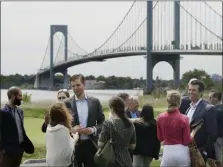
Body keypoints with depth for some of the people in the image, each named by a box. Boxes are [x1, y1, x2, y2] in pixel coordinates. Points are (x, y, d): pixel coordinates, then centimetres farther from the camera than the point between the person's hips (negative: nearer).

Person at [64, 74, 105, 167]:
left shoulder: (95, 102, 4)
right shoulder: (67, 103, 1)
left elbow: (102, 122, 7)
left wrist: (94, 129, -12)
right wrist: (71, 129, -16)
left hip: (91, 145, 1)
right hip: (74, 145, -1)